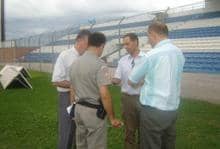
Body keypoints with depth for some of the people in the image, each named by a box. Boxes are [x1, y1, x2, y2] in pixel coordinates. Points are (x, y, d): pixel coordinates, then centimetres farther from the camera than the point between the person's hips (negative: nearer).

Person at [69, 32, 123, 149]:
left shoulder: (75, 63, 6)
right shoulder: (99, 65, -18)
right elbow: (104, 95, -23)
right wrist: (112, 118, -15)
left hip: (78, 108, 8)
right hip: (94, 111, -7)